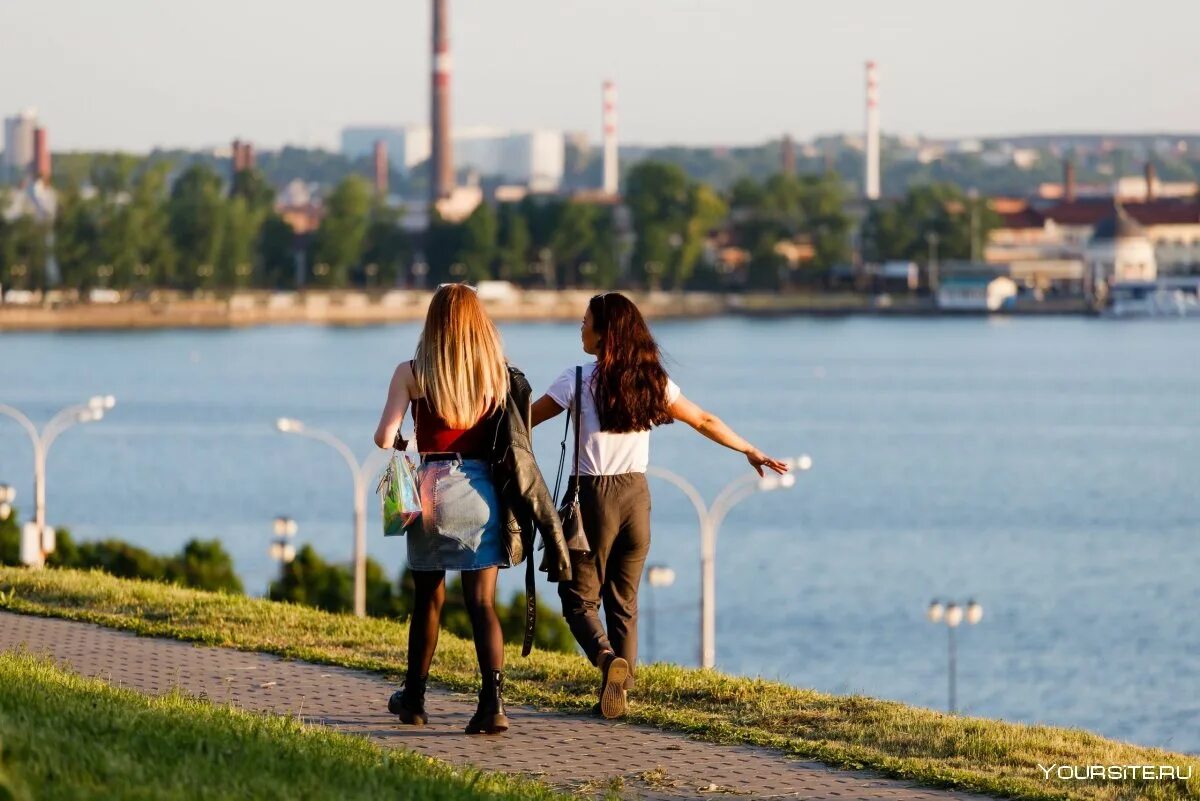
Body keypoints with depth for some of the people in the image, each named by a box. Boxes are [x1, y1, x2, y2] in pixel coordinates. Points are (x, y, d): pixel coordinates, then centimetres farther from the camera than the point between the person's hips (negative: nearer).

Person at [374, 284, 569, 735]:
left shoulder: (412, 375, -4)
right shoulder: (500, 376, 1)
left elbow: (384, 437, -8)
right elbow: (513, 439, -3)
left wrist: (401, 442, 13)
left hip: (432, 488, 0)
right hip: (482, 490, 1)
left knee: (429, 597, 16)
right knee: (482, 600, 0)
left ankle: (413, 699, 30)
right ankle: (493, 702, -16)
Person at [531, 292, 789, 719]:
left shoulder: (579, 379, -10)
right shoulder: (652, 380, 4)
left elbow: (524, 421, -5)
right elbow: (705, 421, 13)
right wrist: (752, 451, 27)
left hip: (593, 496, -5)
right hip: (635, 496, 5)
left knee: (579, 599, 3)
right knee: (623, 603, 14)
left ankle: (609, 660, -23)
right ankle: (618, 692, 11)